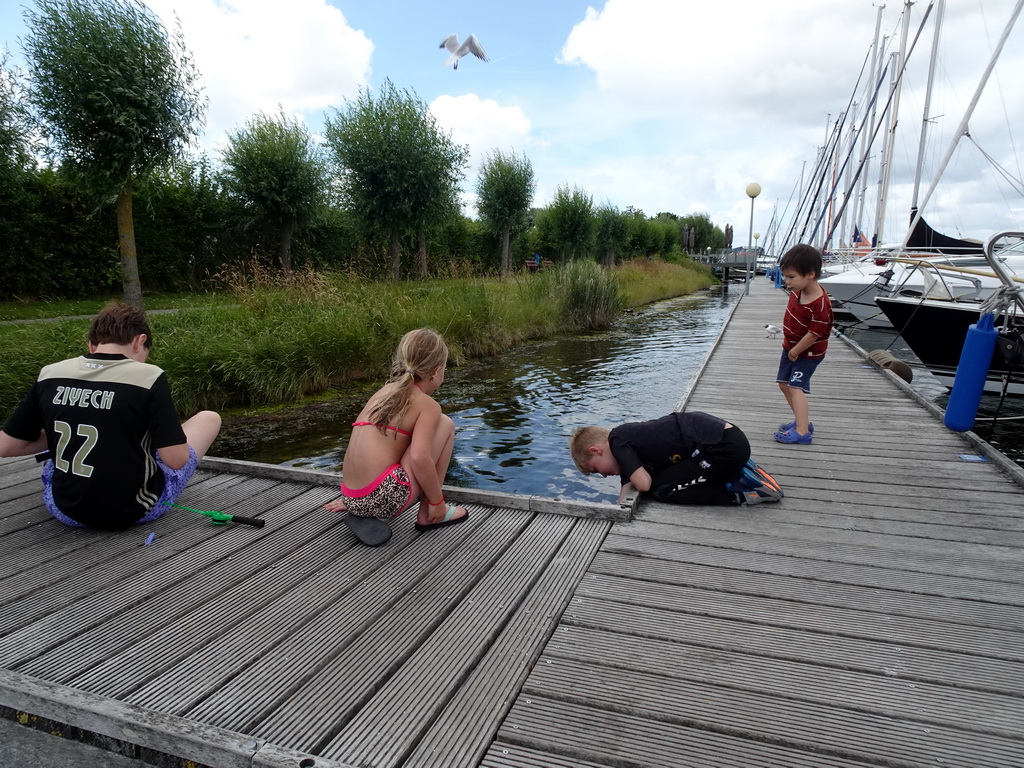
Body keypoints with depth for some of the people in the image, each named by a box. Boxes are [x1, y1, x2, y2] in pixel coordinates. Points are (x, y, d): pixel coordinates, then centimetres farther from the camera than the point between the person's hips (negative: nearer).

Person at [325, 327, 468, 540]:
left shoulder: (384, 391, 17)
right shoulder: (428, 405, -4)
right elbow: (419, 458, -19)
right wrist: (437, 501, -5)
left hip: (354, 497, 8)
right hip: (386, 497, -8)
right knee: (445, 424, 5)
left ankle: (363, 514, 18)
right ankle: (429, 514, 9)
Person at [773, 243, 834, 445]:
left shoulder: (820, 305, -32)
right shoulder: (797, 291, -6)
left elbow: (813, 335, -28)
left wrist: (795, 352, -15)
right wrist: (789, 346, 12)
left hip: (808, 353, -9)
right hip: (791, 347, 9)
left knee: (796, 387, -17)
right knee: (784, 384, 15)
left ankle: (802, 432, -19)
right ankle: (803, 421, 29)